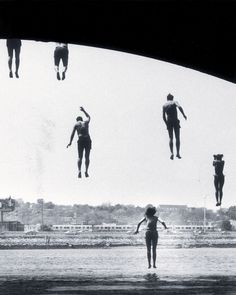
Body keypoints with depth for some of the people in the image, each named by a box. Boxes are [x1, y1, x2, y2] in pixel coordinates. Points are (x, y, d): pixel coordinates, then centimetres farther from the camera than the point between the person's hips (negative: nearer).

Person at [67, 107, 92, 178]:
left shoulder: (76, 124, 9)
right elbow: (88, 117, 38)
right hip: (87, 139, 1)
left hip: (81, 140, -1)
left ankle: (79, 171, -16)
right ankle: (86, 171, -7)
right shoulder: (86, 122, 14)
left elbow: (73, 133, -3)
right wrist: (84, 111, 51)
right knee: (87, 157, 6)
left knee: (80, 157, 3)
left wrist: (70, 142, -4)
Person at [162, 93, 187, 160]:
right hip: (176, 121, -2)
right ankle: (178, 153, -1)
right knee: (177, 138, 5)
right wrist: (184, 115, -13)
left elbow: (163, 116, 9)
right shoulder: (174, 102, 6)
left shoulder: (164, 105, 13)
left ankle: (172, 153, -11)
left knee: (171, 138, 6)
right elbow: (179, 107, -17)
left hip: (169, 122, 2)